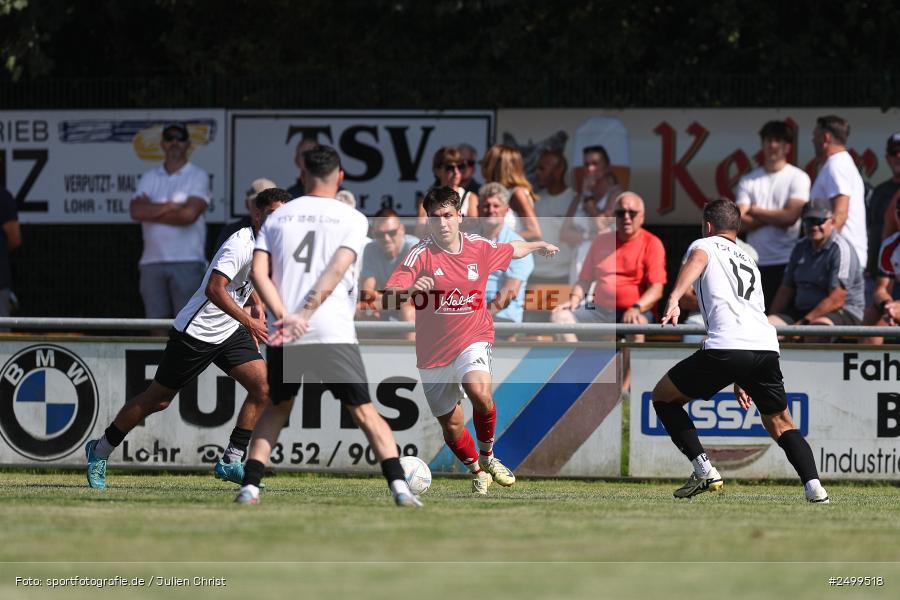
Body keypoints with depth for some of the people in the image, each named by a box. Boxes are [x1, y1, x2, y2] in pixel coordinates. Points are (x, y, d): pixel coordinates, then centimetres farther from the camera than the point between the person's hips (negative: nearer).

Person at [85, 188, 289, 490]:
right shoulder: (239, 245, -24)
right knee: (158, 399, 3)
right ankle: (100, 451, 20)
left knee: (262, 387, -9)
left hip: (230, 331, 8)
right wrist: (248, 320, -40)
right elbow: (214, 289, -37)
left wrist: (256, 304, 10)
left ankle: (231, 462, -2)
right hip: (196, 332, -8)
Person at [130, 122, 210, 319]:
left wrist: (152, 211, -2)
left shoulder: (198, 176, 3)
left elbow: (190, 214, -12)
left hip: (187, 263, -4)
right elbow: (136, 211, -1)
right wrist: (171, 206, -8)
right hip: (152, 263, 4)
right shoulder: (149, 178, 16)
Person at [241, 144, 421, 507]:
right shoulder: (352, 219, 4)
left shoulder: (278, 217, 13)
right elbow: (337, 270, -10)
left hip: (284, 337, 2)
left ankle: (250, 486, 8)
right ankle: (399, 487, -8)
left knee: (277, 409, 19)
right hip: (334, 334, -2)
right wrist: (304, 315, -14)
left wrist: (285, 316, -8)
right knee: (363, 411, 3)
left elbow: (259, 272, 1)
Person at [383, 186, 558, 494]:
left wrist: (539, 246, 37)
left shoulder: (480, 247, -3)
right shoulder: (420, 255, -13)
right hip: (434, 351, 0)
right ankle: (477, 472, 36)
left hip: (473, 339, 0)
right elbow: (388, 298, -23)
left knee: (480, 393, -30)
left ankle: (487, 456, -4)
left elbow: (513, 249, 21)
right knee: (451, 427, 7)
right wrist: (410, 289, -44)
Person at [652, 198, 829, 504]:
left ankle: (704, 470, 3)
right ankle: (814, 487, -1)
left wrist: (673, 299, -28)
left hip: (725, 347, -6)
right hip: (767, 349, 6)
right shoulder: (750, 263, 36)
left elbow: (696, 261, -10)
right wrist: (741, 381, 47)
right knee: (779, 421, 21)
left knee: (663, 396, 14)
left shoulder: (704, 245, 17)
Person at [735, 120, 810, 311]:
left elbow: (791, 216, -9)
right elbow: (740, 223, 2)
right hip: (756, 264, 3)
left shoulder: (798, 178, 3)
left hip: (786, 261, -3)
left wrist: (756, 211, 1)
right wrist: (775, 217, -6)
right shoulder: (748, 181, 13)